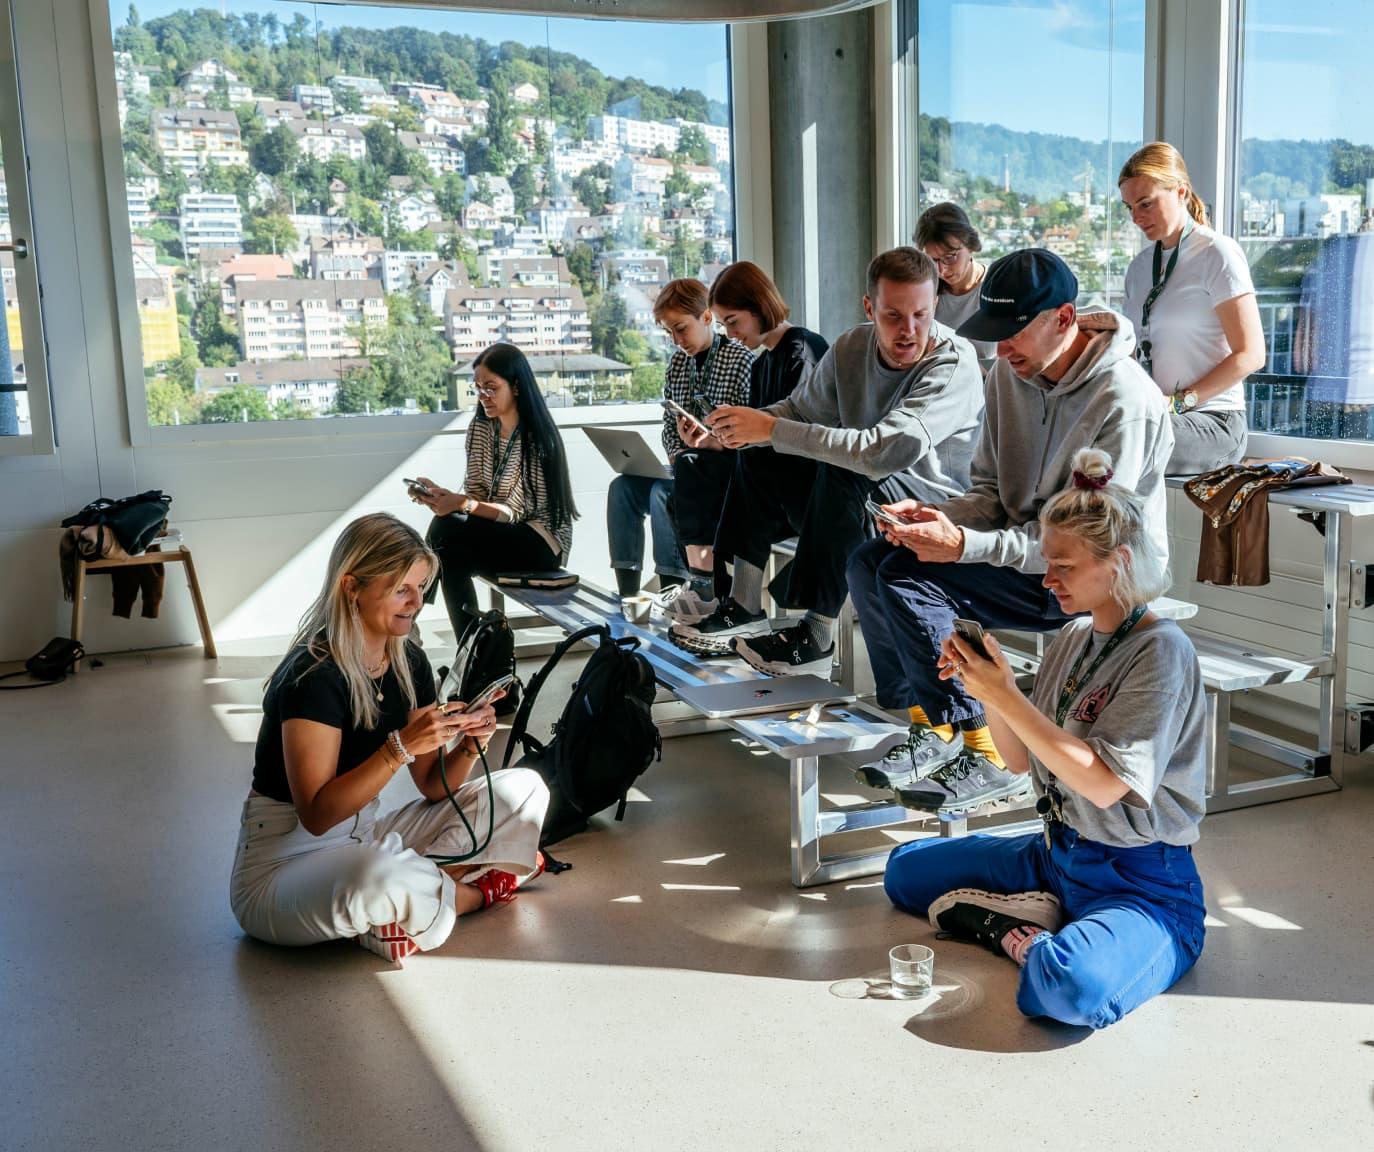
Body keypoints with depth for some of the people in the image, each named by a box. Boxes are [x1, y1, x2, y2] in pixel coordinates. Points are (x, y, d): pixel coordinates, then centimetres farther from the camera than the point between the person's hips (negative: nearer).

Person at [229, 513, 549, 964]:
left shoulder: (408, 663, 2)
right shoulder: (312, 677, -21)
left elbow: (433, 788, 6)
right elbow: (317, 814, -26)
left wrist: (469, 747, -15)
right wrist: (401, 746, -34)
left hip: (366, 838, 7)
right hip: (283, 864, -7)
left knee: (524, 790, 0)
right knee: (378, 878, -42)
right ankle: (477, 890, -10)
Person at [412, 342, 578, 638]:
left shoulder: (536, 439, -17)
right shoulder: (479, 428, 3)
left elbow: (516, 511, -18)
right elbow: (475, 493, 3)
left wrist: (462, 504, -33)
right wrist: (443, 495, -19)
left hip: (542, 542, -6)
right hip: (497, 534, 6)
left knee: (446, 528, -27)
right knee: (451, 554, -28)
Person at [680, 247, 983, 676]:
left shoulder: (954, 363, -24)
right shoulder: (852, 347, -2)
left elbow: (881, 451, -35)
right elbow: (801, 409, 9)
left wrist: (772, 429, -32)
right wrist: (746, 424, -15)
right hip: (863, 493, 8)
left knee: (843, 477, -33)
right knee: (757, 461, 2)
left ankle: (817, 637, -23)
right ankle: (745, 608, 5)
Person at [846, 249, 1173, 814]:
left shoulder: (1125, 403, -22)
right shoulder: (1009, 373, 3)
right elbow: (990, 489, 9)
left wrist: (965, 546, -32)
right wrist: (933, 515, -14)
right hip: (1026, 549, 8)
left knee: (908, 575, -24)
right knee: (868, 562, -7)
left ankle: (986, 756, -16)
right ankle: (930, 724, -3)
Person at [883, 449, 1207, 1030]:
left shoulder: (1161, 650, -18)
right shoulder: (1074, 637, 6)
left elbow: (1104, 783, -24)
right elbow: (1022, 759, 9)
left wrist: (1007, 697, -23)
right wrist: (987, 687, -10)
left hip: (1143, 886, -8)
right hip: (1056, 852, 8)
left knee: (1065, 984, -37)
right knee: (905, 868, 14)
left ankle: (1016, 927, -7)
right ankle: (1036, 919, 3)